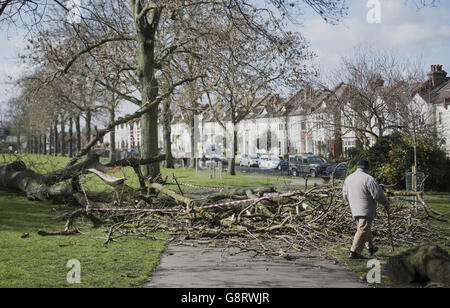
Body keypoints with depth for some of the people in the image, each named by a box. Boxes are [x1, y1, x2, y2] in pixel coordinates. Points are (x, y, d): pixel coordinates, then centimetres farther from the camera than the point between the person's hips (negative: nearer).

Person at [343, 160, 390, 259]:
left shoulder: (348, 178, 10)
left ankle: (370, 248, 33)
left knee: (365, 229, 21)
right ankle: (354, 252, -13)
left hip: (354, 210, 8)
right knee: (363, 230, -8)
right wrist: (386, 203, 3)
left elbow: (345, 196, 17)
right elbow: (378, 194, -12)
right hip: (366, 210, -8)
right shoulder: (368, 178, -12)